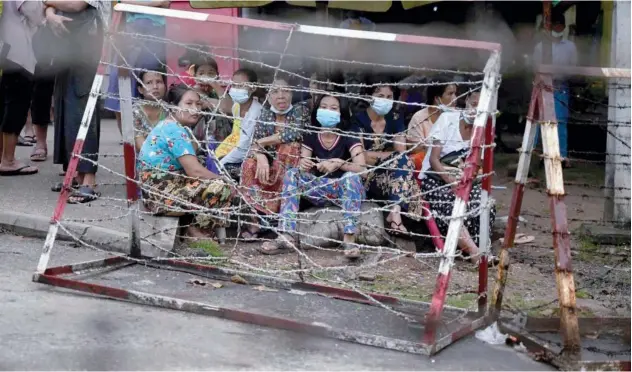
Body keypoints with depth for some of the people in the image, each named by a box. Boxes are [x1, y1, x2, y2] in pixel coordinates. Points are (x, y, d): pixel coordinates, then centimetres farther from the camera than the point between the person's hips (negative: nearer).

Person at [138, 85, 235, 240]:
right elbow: (195, 171, -21)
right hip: (162, 193, -11)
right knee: (221, 188, -19)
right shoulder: (174, 130, -16)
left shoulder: (169, 126, 16)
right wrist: (225, 182, -8)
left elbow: (191, 168, 12)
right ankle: (197, 230, -3)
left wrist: (221, 179, -1)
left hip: (159, 189, 11)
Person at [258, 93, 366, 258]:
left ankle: (349, 239, -40)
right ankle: (286, 235, -30)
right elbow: (304, 170, -7)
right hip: (319, 191, 4)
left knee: (352, 176, -35)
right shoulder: (311, 137, 1)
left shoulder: (348, 138, -10)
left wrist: (338, 163, -37)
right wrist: (303, 165, -31)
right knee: (292, 174, -18)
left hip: (344, 190, -4)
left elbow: (361, 168, -21)